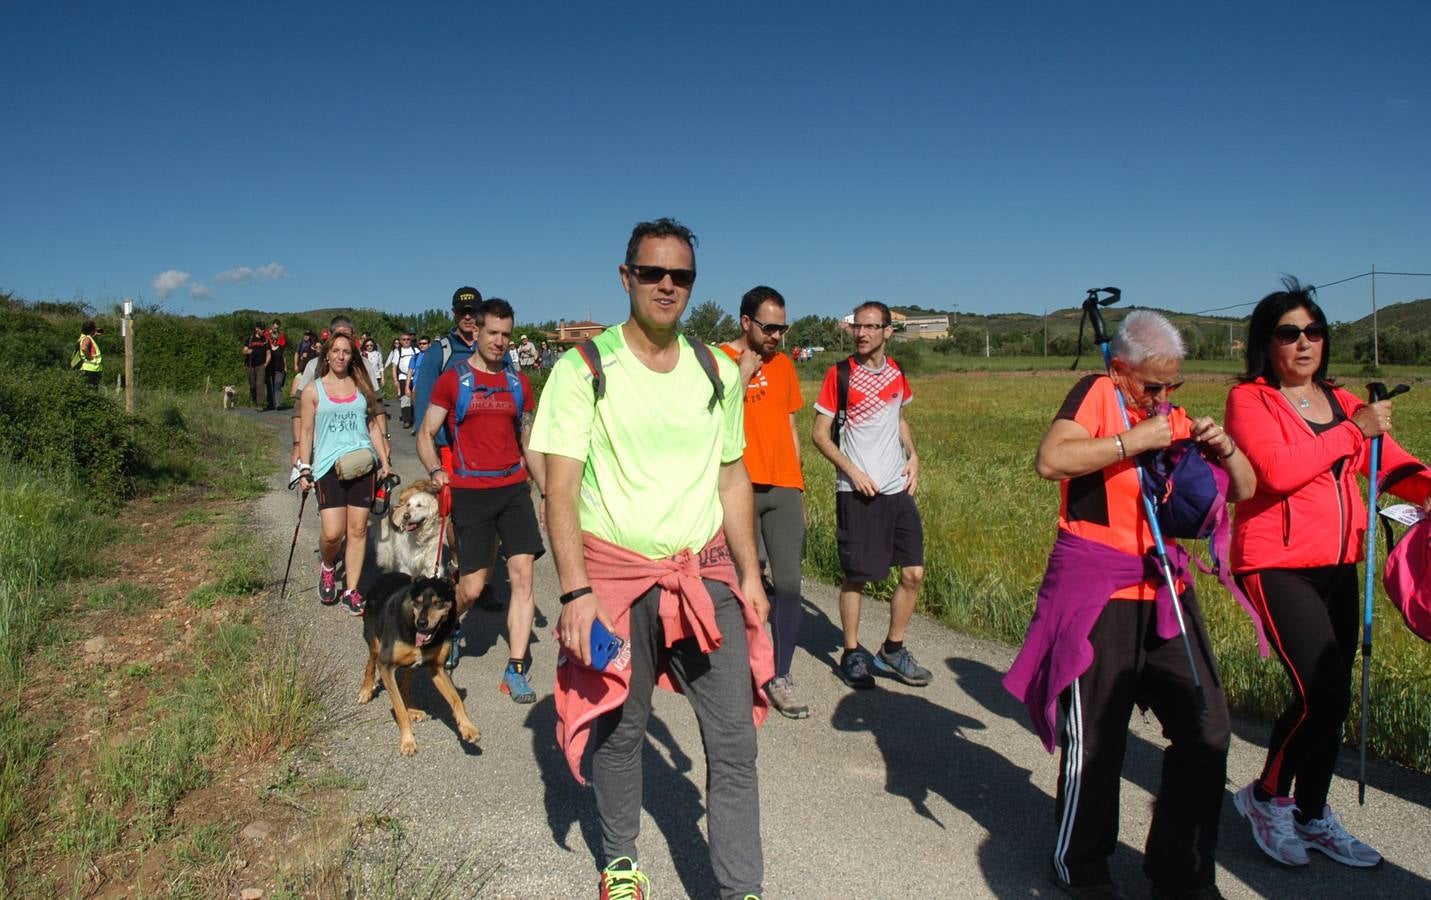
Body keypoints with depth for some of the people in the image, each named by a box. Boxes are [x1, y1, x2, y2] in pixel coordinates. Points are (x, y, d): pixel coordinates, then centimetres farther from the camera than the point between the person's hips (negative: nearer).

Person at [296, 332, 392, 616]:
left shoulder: (361, 387, 11)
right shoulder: (313, 391, 6)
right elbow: (307, 432, 6)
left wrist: (384, 461, 9)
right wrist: (304, 469, 1)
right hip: (328, 465, -2)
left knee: (358, 529, 1)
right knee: (332, 533, -10)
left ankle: (351, 592, 11)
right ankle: (328, 568, 24)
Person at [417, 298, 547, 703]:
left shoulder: (518, 383, 11)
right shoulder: (453, 380, 0)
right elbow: (426, 434, 2)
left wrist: (548, 493, 15)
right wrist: (435, 471, -17)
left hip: (514, 488, 3)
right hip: (470, 491, -3)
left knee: (523, 574, -6)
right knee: (472, 586, -2)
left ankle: (516, 670, 2)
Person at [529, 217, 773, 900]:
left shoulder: (718, 373, 8)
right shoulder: (583, 369, -5)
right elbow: (560, 489, -10)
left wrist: (750, 574, 10)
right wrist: (576, 592, -18)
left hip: (705, 573, 3)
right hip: (616, 574, -3)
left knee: (735, 738, 0)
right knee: (618, 732, 11)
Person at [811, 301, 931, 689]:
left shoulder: (896, 373, 9)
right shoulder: (840, 374, -6)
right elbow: (820, 433, -4)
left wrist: (912, 456, 7)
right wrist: (852, 471, -14)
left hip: (898, 488, 5)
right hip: (857, 492, -5)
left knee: (913, 572, 4)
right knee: (856, 576, 1)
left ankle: (892, 650, 21)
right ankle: (852, 654, 18)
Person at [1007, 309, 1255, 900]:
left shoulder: (1176, 419, 13)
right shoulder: (1096, 395, -5)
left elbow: (1243, 491, 16)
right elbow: (1050, 461, -23)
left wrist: (1224, 448, -2)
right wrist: (1133, 440, -22)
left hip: (1165, 590, 6)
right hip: (1097, 591, -6)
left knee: (1205, 729, 7)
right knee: (1096, 737, 4)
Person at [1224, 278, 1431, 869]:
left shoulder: (1342, 402, 14)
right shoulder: (1249, 400, -5)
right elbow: (1276, 469, -21)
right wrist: (1352, 430, -14)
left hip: (1338, 567, 7)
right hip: (1278, 566, -7)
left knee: (1331, 698, 11)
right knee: (1324, 693, -13)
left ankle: (1312, 816, 29)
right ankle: (1266, 797, 11)